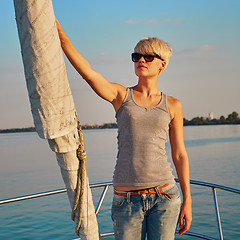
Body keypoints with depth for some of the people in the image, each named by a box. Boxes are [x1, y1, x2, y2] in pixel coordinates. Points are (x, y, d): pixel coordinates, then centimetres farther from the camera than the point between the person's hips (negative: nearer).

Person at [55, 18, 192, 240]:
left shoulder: (172, 105, 7)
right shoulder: (121, 96, 4)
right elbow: (88, 73, -13)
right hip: (127, 199, 0)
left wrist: (187, 201, 5)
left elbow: (179, 155, 8)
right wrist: (59, 32, -24)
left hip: (164, 196, 1)